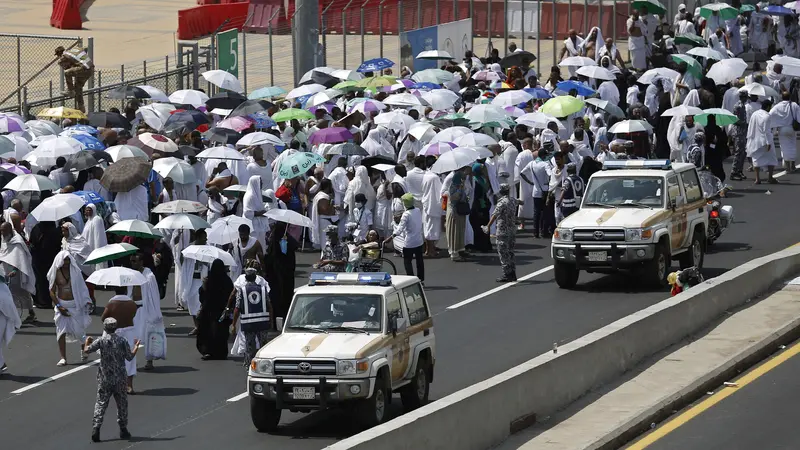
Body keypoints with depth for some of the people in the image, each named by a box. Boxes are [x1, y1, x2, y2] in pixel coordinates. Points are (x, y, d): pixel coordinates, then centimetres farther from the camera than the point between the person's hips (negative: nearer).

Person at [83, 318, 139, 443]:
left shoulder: (101, 340, -7)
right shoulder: (122, 341, -3)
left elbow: (87, 350, -15)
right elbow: (130, 357, 1)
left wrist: (87, 342, 7)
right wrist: (136, 347, 19)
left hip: (104, 379, -1)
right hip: (120, 379, 1)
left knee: (101, 404, 2)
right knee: (122, 404, 13)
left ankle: (96, 429, -11)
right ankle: (123, 430, 19)